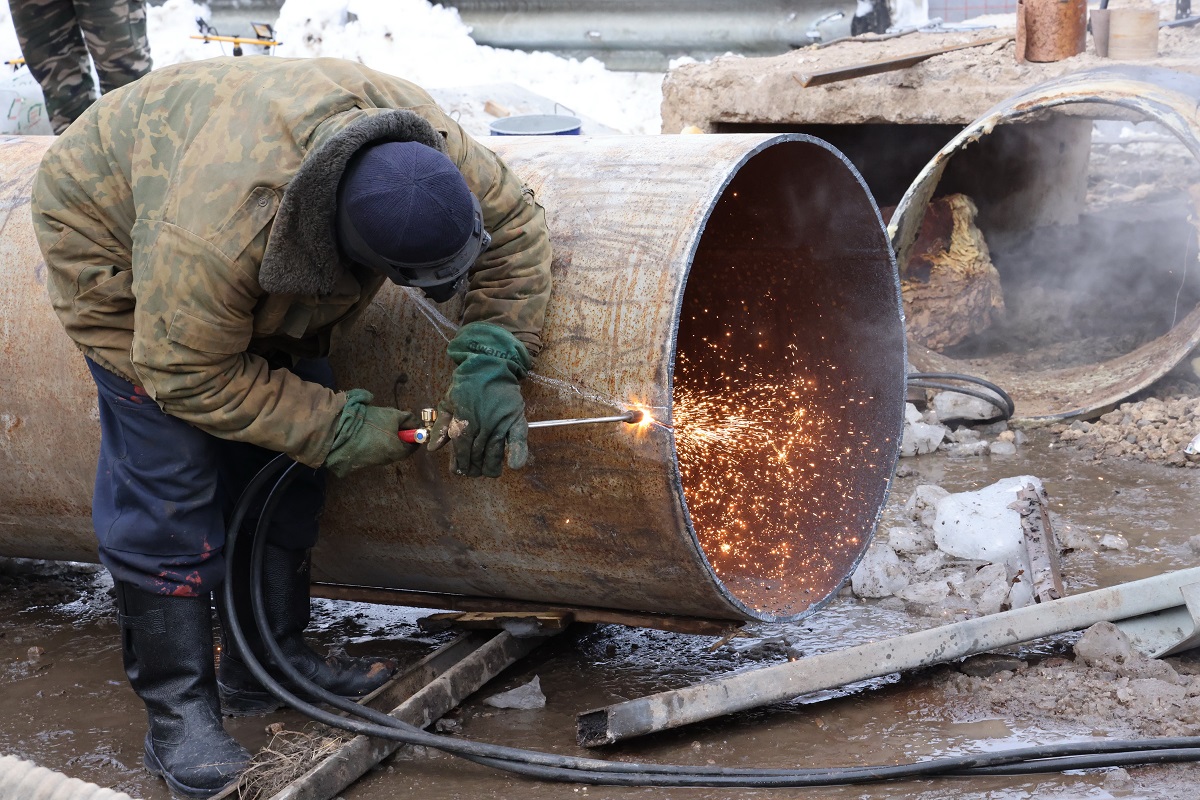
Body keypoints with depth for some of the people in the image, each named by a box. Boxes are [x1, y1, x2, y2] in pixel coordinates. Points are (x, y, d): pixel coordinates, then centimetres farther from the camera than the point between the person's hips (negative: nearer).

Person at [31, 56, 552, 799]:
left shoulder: (417, 135, -31)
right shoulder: (215, 234, -46)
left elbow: (513, 218, -16)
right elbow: (190, 377, -31)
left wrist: (495, 362, -27)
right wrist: (338, 427, -29)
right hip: (114, 234, -6)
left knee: (283, 462, 3)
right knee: (168, 476, -13)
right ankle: (177, 710, -6)